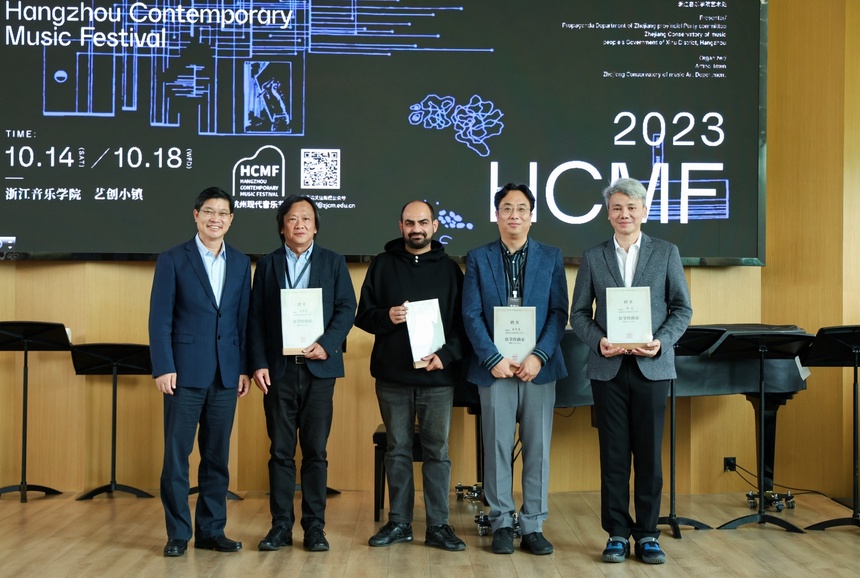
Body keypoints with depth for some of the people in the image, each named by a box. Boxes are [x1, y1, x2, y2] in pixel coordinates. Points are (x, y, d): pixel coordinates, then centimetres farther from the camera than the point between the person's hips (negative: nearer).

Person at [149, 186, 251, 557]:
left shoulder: (241, 263, 10)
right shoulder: (172, 260, -1)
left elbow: (244, 319, 10)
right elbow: (160, 319, -4)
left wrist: (244, 368, 4)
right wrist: (163, 368, -11)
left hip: (225, 374, 4)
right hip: (186, 373, -3)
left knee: (217, 456, 8)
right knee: (177, 454, 1)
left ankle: (211, 530, 18)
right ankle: (177, 533, 11)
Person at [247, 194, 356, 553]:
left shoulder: (333, 262, 8)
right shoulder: (267, 264, 10)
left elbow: (347, 309, 2)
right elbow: (255, 318, 5)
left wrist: (327, 344, -13)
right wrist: (258, 364, -4)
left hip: (318, 368, -1)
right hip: (278, 369, 1)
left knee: (315, 451, 3)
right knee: (280, 451, 4)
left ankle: (315, 527, 10)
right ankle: (281, 526, 12)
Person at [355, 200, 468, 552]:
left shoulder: (449, 269, 6)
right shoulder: (382, 265, 7)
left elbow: (463, 322, 3)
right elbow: (363, 315, 6)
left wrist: (446, 355, -12)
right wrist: (387, 316, -15)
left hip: (437, 376, -1)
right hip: (392, 376, 1)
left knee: (437, 452, 3)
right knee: (397, 450, 8)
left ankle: (438, 526, 11)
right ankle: (399, 523, 18)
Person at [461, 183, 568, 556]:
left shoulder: (551, 257, 7)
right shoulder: (478, 258, 6)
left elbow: (559, 312, 1)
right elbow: (472, 315, -1)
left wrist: (539, 357, -11)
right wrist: (494, 359, -11)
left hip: (538, 368, 1)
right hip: (495, 368, -1)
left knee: (538, 449, 4)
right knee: (498, 448, 4)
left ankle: (533, 527, 13)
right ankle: (502, 524, 14)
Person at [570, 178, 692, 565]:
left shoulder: (666, 253, 6)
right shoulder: (593, 257, 8)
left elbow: (682, 308, 5)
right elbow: (579, 313, 6)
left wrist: (661, 341, -12)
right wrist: (598, 341, -12)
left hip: (652, 366, 0)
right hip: (608, 367, 1)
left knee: (649, 453, 4)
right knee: (614, 454, 4)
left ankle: (647, 534, 15)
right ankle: (617, 533, 14)